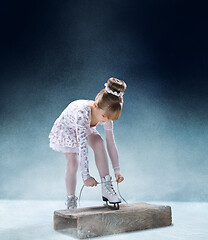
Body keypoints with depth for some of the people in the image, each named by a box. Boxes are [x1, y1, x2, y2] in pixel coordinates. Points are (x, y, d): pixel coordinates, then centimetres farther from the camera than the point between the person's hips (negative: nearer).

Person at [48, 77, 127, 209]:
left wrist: (117, 170, -18)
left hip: (85, 129, 4)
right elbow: (82, 146, -46)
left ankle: (107, 188, -21)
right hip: (65, 130, -4)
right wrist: (86, 176, -46)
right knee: (73, 162, -20)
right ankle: (71, 200, 1)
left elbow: (111, 143, -19)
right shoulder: (83, 112, -44)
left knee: (99, 142, -26)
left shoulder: (106, 114, -26)